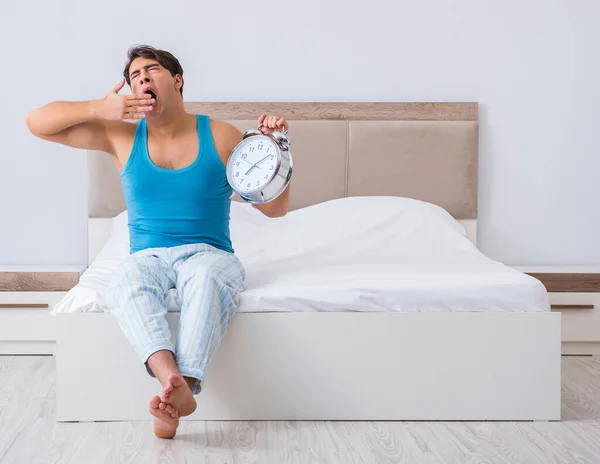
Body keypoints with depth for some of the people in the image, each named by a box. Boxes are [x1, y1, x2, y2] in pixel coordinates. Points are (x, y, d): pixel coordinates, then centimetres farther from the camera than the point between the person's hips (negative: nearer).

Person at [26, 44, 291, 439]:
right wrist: (99, 109, -7)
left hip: (208, 253, -1)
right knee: (127, 285, -35)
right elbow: (37, 122, 5)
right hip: (147, 257, 1)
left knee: (209, 279, -38)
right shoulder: (122, 136, 8)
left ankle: (183, 386, -54)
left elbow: (275, 208, 5)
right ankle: (173, 381, -56)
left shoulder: (221, 137, 3)